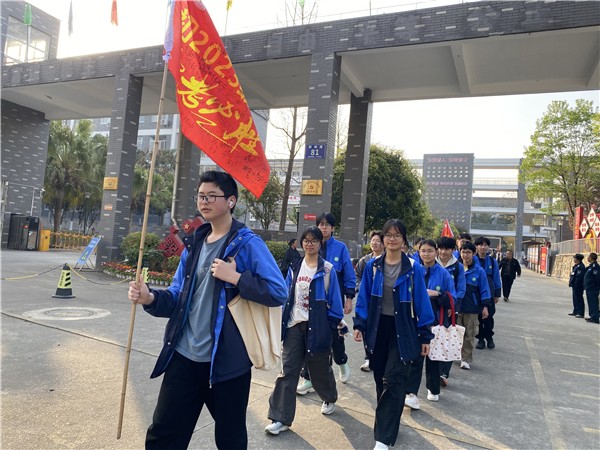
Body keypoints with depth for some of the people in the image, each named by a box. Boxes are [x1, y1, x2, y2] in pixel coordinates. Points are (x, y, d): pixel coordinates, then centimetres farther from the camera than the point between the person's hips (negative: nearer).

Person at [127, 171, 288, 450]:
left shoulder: (248, 244, -10)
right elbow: (178, 298, 10)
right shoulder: (194, 244, 9)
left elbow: (278, 292, -17)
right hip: (184, 358, 5)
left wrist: (234, 277, -22)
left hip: (226, 361, -5)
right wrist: (150, 298, -9)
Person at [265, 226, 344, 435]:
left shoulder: (327, 270, -6)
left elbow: (334, 301, -5)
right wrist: (282, 321, 7)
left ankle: (330, 399, 44)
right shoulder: (295, 268, 6)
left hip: (317, 326, -3)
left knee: (320, 368, 14)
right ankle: (281, 418, 7)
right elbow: (286, 296, 9)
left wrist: (332, 324, -6)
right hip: (295, 325, 3)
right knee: (288, 371, 0)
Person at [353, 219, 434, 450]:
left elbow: (421, 302, -4)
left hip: (402, 331, -3)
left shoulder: (413, 268, -7)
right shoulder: (373, 266, 0)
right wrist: (359, 324, -2)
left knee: (393, 381, -4)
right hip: (377, 328, 3)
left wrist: (424, 335, -3)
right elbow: (364, 298, 4)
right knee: (380, 379, 14)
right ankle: (388, 422, 36)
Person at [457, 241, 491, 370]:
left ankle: (466, 359, 19)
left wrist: (485, 306, -3)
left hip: (472, 308, -1)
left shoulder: (479, 271, -5)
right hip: (456, 307, 1)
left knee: (469, 335, 8)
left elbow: (484, 289, -1)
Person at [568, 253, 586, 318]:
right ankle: (575, 311, 25)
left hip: (578, 286, -11)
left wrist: (575, 284, -25)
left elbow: (579, 277, -24)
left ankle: (580, 313, -2)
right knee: (575, 299, 16)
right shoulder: (576, 266, 15)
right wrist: (571, 283, 19)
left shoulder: (580, 267, -19)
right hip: (575, 286, 11)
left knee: (579, 299, -6)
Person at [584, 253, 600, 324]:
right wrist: (586, 286, 19)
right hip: (589, 289, 10)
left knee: (593, 303, -7)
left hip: (593, 289, -10)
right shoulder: (591, 266, 14)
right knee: (591, 303, 16)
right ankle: (593, 316, 24)